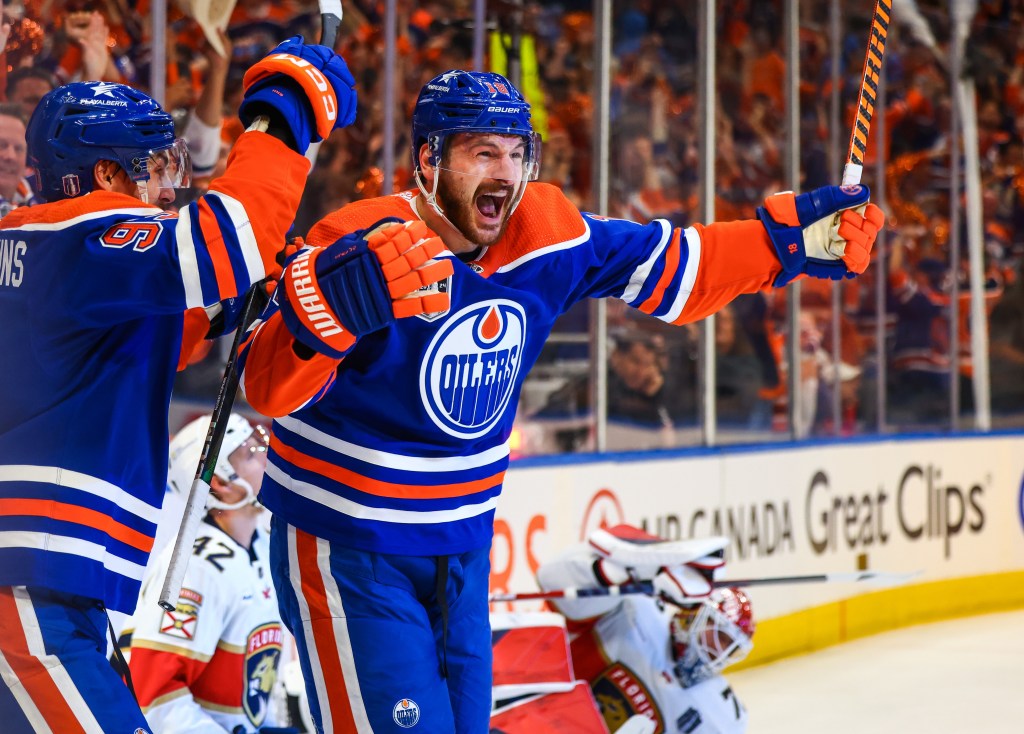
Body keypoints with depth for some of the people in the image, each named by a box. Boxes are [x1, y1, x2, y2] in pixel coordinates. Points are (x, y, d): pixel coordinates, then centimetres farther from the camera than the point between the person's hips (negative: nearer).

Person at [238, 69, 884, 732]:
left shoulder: (549, 238, -4)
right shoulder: (358, 247, -22)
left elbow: (669, 268, 10)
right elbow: (268, 386, -31)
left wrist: (790, 238, 1)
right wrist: (338, 299, -49)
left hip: (462, 549, 7)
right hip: (348, 549, -7)